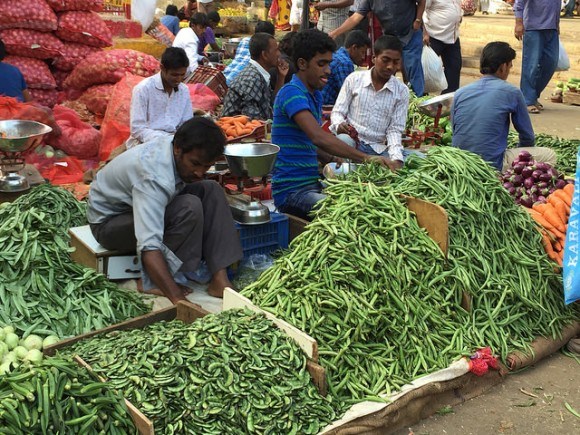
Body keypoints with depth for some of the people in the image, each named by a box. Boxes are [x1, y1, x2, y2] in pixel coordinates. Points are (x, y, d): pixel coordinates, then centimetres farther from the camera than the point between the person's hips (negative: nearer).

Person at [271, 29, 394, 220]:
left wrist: (333, 159, 2)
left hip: (313, 184, 9)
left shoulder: (315, 95, 16)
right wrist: (366, 158, -34)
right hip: (292, 191, -9)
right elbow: (318, 137, -30)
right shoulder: (291, 93, -15)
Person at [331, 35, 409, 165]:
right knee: (343, 140, -36)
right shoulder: (354, 79, 1)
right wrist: (339, 124, -22)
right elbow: (337, 112, 4)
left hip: (378, 148, 3)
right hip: (351, 140, -3)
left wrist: (396, 158, -18)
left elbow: (395, 129, 1)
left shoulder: (402, 91, 4)